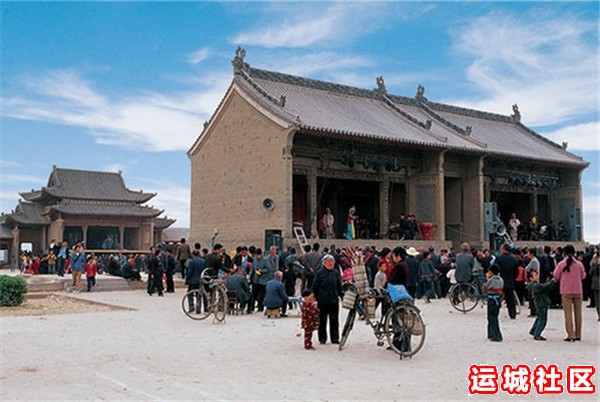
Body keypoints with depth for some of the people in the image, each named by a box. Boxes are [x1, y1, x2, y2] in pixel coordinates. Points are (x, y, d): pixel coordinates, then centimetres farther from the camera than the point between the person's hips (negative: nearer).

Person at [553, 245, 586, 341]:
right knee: (578, 313, 11)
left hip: (566, 292, -2)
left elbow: (556, 277, 2)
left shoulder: (561, 264, -8)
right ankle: (578, 335, 16)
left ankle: (571, 335, -4)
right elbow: (583, 276, 10)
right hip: (578, 291, 2)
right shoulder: (579, 264, -5)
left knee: (568, 313, 1)